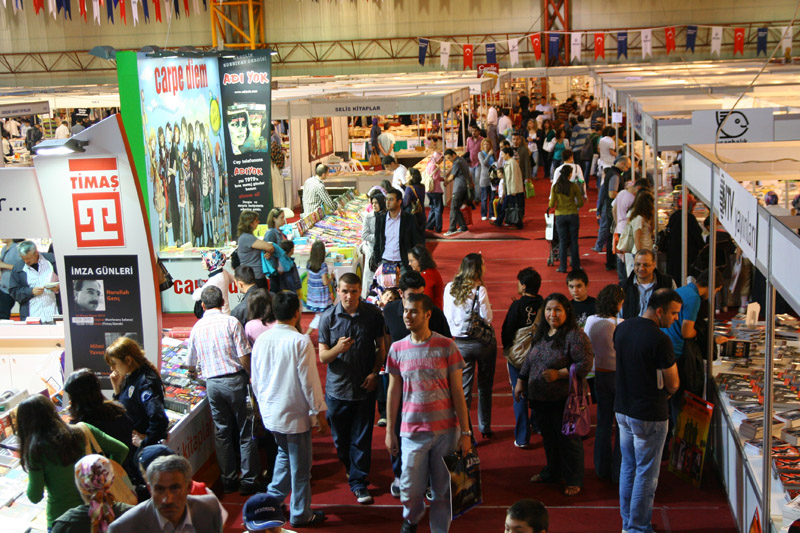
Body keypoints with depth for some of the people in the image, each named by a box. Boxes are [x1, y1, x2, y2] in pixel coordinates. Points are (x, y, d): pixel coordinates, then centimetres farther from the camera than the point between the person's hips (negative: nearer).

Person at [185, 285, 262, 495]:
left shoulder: (197, 327, 7)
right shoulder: (230, 322, -7)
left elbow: (190, 363, 21)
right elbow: (244, 357, -13)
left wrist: (192, 372, 44)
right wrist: (252, 377, 1)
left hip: (212, 383, 4)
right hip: (234, 380, -4)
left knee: (222, 432, 13)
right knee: (246, 432, 4)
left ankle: (228, 480, 19)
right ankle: (248, 481, 6)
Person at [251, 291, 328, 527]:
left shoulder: (261, 340, -2)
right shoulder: (300, 341, -20)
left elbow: (256, 379, 7)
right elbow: (309, 381, -17)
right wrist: (319, 412, -7)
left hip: (270, 413, 6)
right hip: (295, 414, -6)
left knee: (284, 454, 27)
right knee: (300, 466, 8)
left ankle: (272, 499, 28)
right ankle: (301, 515, 19)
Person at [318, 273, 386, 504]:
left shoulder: (373, 314, -4)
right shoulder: (328, 318, -6)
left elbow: (381, 346, 8)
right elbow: (322, 357, -5)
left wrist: (374, 372, -5)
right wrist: (338, 348, -26)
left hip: (364, 388, -1)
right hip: (337, 388, 1)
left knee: (362, 439, 3)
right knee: (340, 438, 13)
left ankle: (359, 482, 15)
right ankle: (350, 468, 40)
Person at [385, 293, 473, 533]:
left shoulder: (446, 346, -4)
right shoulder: (398, 348, 3)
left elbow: (457, 392, -2)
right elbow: (393, 392, 9)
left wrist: (465, 432, -4)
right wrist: (389, 430, 8)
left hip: (446, 431, -1)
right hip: (412, 431, 1)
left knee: (443, 491, 4)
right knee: (410, 491, 6)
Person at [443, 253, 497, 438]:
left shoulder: (450, 288, -3)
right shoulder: (479, 290, -16)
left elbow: (447, 315, 2)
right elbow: (487, 318, -13)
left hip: (460, 343, 2)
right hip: (484, 342, -2)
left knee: (463, 389, 5)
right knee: (485, 387, 14)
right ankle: (485, 428, 24)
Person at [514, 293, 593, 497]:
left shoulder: (574, 335, -15)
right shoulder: (541, 333, 10)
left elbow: (585, 363, -18)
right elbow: (530, 359, 21)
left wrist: (559, 374, -22)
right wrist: (521, 380, 18)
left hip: (563, 399, -7)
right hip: (540, 398, 7)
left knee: (567, 438, 1)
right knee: (548, 436, 19)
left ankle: (574, 480, 15)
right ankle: (552, 472, 36)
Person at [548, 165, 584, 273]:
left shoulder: (555, 187, -5)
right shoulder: (574, 186, -7)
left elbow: (552, 204, -7)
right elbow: (581, 203, -4)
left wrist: (549, 207, 15)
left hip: (560, 216, 1)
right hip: (573, 215, -1)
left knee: (562, 241, 6)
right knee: (573, 241, 8)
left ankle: (563, 267, 5)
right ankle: (575, 266, 12)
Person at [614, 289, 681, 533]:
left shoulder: (622, 328, 1)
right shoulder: (660, 340, -23)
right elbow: (672, 384, -16)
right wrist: (662, 392, 8)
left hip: (623, 409, 8)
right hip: (649, 416, -8)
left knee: (628, 467, 19)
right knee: (647, 473, 5)